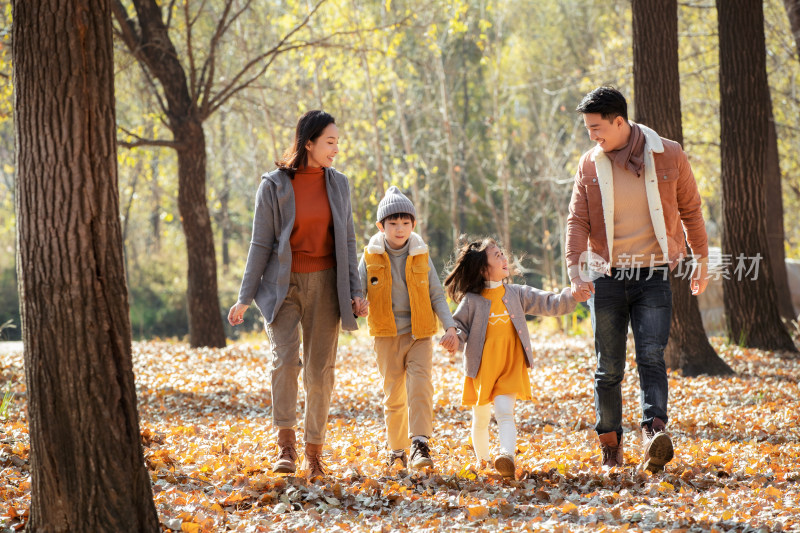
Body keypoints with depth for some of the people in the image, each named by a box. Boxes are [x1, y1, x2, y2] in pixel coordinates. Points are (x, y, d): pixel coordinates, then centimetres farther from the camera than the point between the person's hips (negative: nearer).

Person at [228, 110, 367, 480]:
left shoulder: (338, 184, 5)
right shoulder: (274, 185, -5)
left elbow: (347, 241, 10)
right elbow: (260, 244, -3)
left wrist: (355, 291, 3)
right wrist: (244, 299, -5)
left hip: (324, 283, 3)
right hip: (282, 284, -3)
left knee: (320, 368, 2)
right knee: (285, 357, -21)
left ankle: (314, 451, 11)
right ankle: (285, 442, -14)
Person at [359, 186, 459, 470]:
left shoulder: (421, 255, 1)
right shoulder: (371, 257, -1)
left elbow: (436, 295, 5)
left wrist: (450, 326, -6)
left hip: (420, 335, 0)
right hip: (387, 336, 0)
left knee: (421, 387, -16)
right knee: (393, 395, 6)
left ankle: (420, 445, -19)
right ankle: (397, 450, 19)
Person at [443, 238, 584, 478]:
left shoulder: (517, 294, 3)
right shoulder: (472, 301, -4)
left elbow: (549, 304, 0)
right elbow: (459, 326, 1)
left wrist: (570, 296, -18)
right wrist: (455, 340, -22)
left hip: (511, 367, 0)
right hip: (481, 368, 0)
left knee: (504, 410, -19)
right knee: (481, 417, 12)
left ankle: (507, 454, -33)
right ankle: (482, 458, 34)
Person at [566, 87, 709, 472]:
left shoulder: (668, 156, -1)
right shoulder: (590, 165, 4)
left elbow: (690, 209, 10)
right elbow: (577, 221, 0)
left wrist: (702, 259, 15)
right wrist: (575, 269, -15)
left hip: (653, 277, -2)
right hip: (607, 278, 2)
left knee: (651, 356, -18)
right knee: (609, 368, 5)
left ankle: (654, 433, -31)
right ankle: (610, 444, 15)